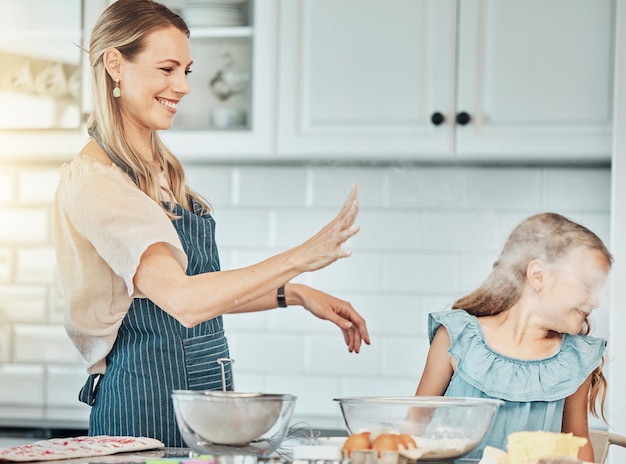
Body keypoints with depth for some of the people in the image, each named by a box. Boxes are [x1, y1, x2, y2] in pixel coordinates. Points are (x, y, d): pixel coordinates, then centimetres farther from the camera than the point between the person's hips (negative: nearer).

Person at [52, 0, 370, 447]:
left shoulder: (161, 168, 12)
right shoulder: (93, 182, -16)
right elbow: (183, 300, -27)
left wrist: (296, 294, 9)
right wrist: (300, 258, -27)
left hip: (207, 397, 8)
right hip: (146, 408, -8)